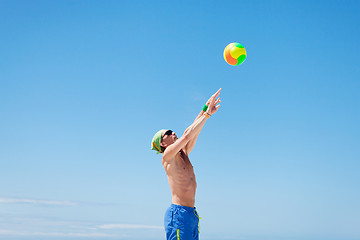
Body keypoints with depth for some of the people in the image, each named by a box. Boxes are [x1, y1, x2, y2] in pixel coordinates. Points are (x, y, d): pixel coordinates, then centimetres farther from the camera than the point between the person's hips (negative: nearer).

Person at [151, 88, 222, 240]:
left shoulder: (183, 155, 19)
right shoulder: (167, 155, -3)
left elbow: (194, 132, 16)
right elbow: (188, 135, -10)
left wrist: (206, 108, 11)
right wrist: (207, 113, -5)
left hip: (191, 214, 8)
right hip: (178, 213, -8)